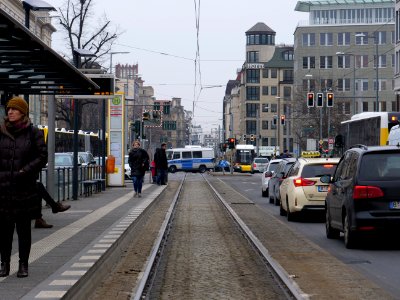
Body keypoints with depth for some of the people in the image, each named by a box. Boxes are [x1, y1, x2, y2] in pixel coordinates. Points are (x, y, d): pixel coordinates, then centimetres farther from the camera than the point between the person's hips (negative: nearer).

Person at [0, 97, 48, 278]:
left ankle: (23, 265, 11)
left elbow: (42, 157, -2)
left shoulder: (33, 133, 0)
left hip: (24, 187, -2)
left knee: (23, 227, 4)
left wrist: (24, 172, -12)